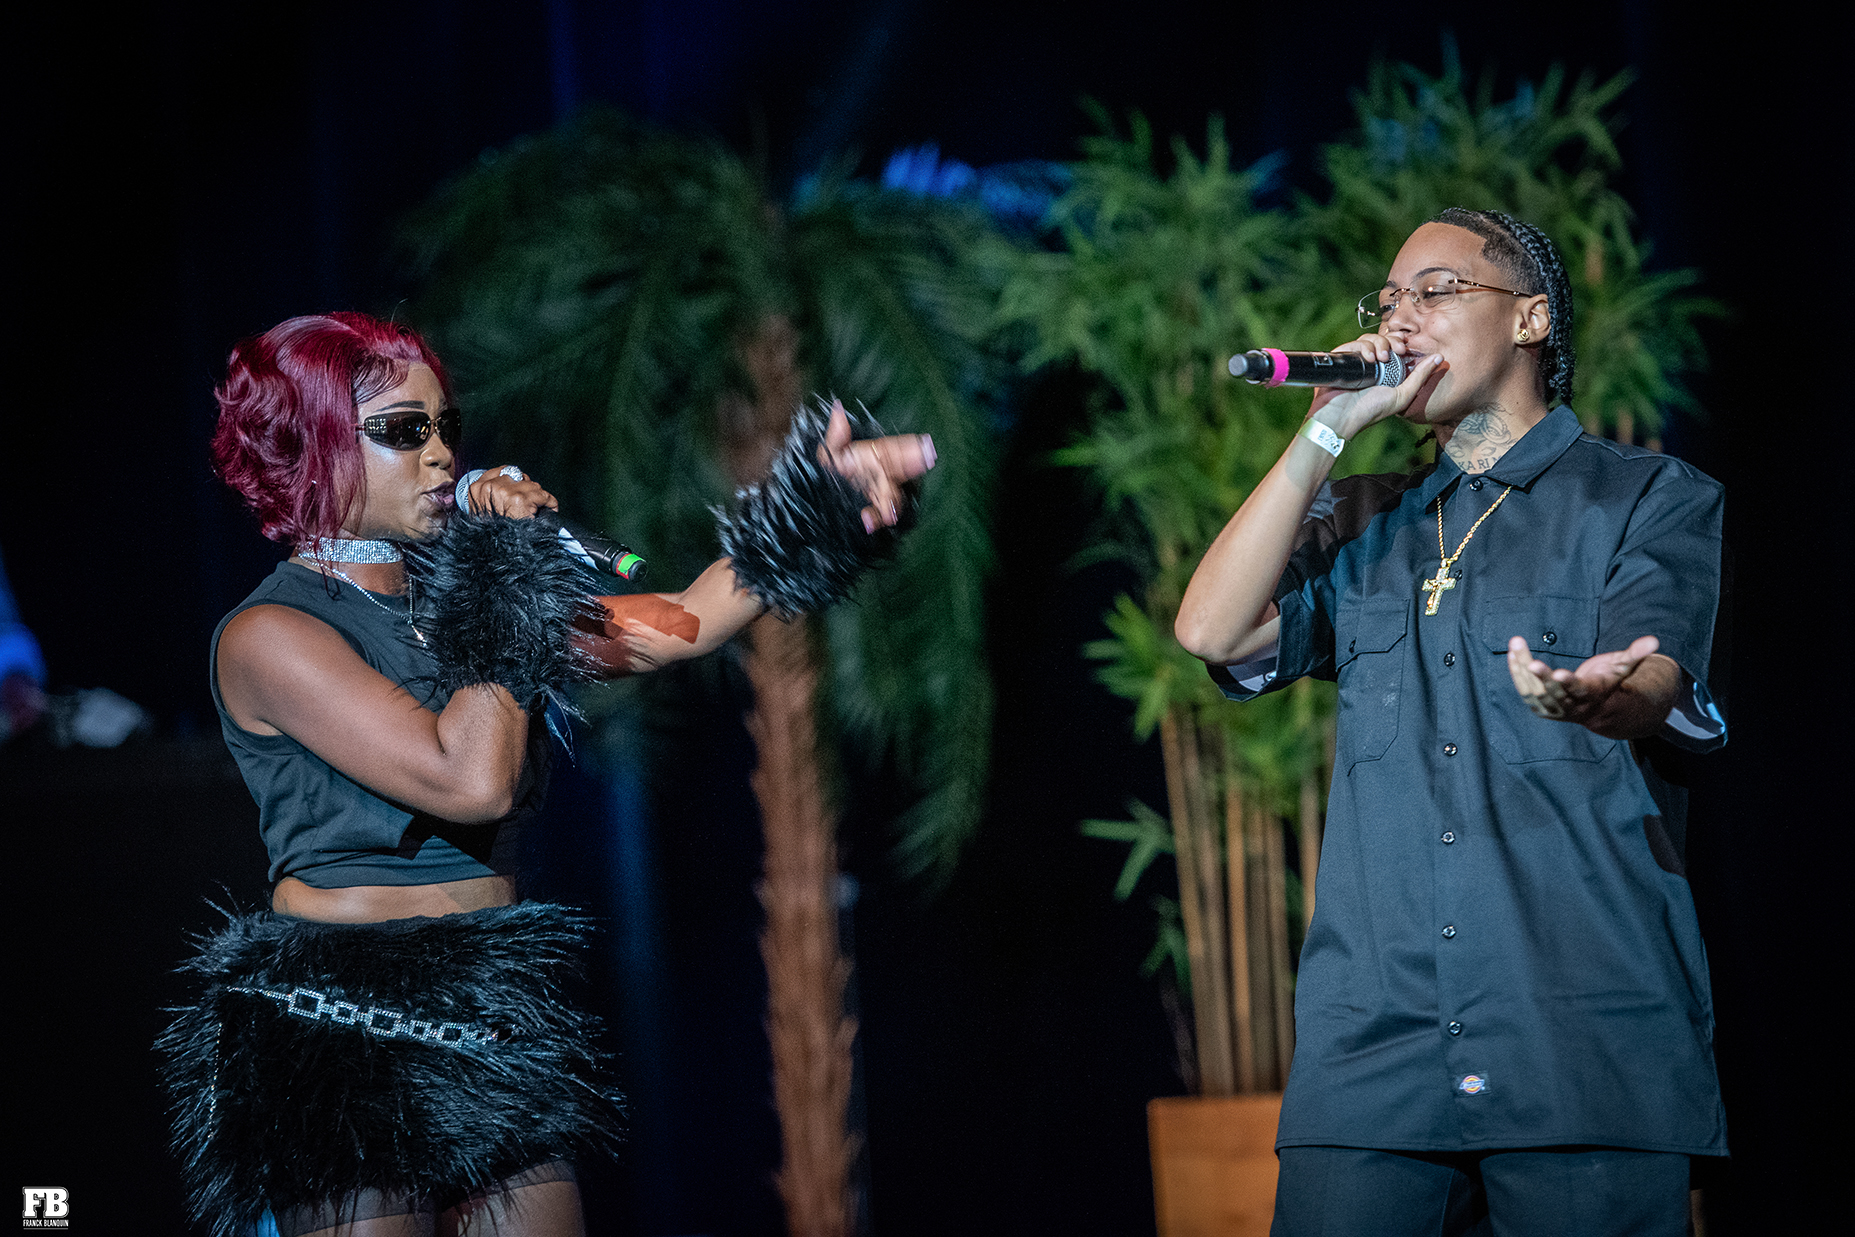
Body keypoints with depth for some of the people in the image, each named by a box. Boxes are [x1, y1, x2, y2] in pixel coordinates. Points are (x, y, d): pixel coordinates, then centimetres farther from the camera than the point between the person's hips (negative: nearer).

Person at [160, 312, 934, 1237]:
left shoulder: (451, 601, 12)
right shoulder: (268, 635, -10)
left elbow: (678, 626, 8)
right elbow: (470, 782, -21)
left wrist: (822, 498, -3)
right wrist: (508, 567, -11)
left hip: (494, 1022, 7)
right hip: (345, 1037, -7)